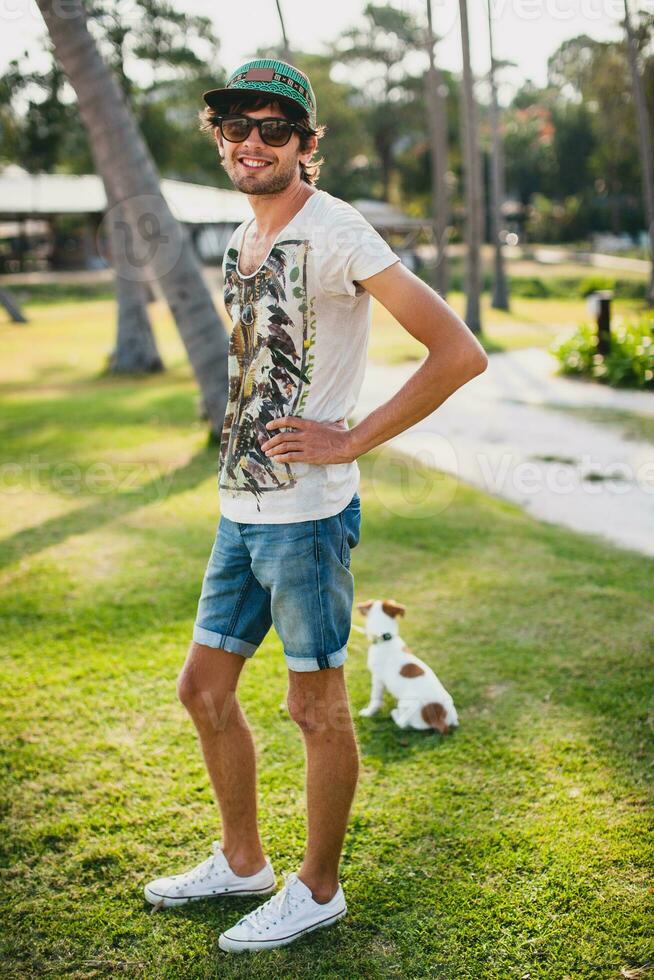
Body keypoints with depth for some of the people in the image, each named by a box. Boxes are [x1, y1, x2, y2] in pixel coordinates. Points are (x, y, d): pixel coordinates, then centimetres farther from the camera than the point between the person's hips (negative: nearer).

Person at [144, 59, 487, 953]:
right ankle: (242, 861, 35)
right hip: (239, 509, 9)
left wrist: (351, 442, -16)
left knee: (317, 705, 6)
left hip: (305, 512, -8)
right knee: (204, 688, 15)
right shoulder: (240, 242, 13)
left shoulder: (335, 231, -12)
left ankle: (319, 888, 25)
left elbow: (460, 352, -17)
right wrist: (238, 441, 15)